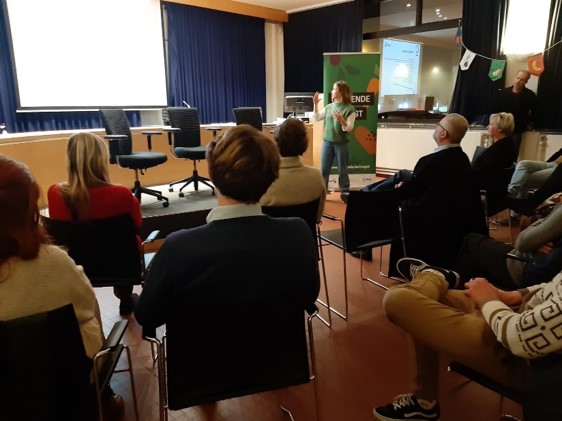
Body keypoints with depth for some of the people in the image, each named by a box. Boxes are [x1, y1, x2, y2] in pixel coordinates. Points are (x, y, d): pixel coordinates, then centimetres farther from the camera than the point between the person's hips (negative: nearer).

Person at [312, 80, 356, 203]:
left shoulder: (349, 109, -8)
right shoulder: (329, 106, 7)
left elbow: (350, 128, -12)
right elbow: (316, 118, 10)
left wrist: (342, 121, -30)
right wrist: (315, 104, 2)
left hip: (341, 143, -4)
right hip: (327, 142, 4)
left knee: (342, 170, 6)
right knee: (324, 169, 8)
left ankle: (345, 193, 19)